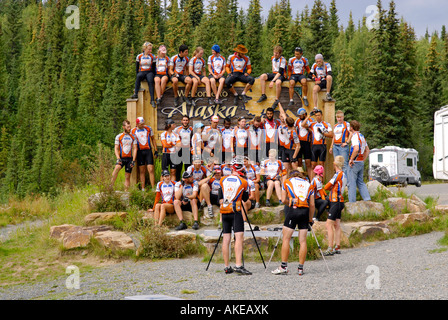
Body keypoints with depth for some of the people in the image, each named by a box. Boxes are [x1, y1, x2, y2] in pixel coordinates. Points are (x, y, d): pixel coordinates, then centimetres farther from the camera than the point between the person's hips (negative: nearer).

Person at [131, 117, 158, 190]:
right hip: (139, 152, 0)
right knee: (141, 171, 3)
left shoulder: (148, 129, 4)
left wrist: (156, 151, 9)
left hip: (148, 150, 0)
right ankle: (143, 189, 7)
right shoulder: (133, 131, 3)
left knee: (151, 170, -8)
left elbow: (153, 139, 13)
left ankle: (153, 188, -8)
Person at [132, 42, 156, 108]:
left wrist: (152, 74, -6)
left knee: (150, 81, -33)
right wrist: (138, 74, -2)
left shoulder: (152, 56, 5)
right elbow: (136, 67, 11)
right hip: (141, 72, 1)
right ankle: (135, 94, -45)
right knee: (138, 77, -37)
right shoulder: (139, 56, 7)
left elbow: (154, 68, 6)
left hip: (149, 72, -1)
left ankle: (152, 100, -39)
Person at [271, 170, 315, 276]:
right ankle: (300, 268, 5)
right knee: (303, 241, 5)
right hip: (305, 211, 3)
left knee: (286, 239, 1)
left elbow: (284, 200, 7)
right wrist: (310, 219, 22)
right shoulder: (308, 184, 21)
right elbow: (312, 204, 15)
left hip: (293, 210, -3)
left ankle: (283, 267, -2)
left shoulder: (287, 182, 15)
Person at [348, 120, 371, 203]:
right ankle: (367, 199, 6)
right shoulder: (362, 136, 14)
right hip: (361, 163, 8)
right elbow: (367, 150, 21)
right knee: (360, 182, 14)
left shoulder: (355, 136, -14)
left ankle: (352, 201, -2)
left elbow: (356, 149, -30)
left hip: (354, 162, -8)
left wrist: (351, 159, -20)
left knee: (352, 183, -2)